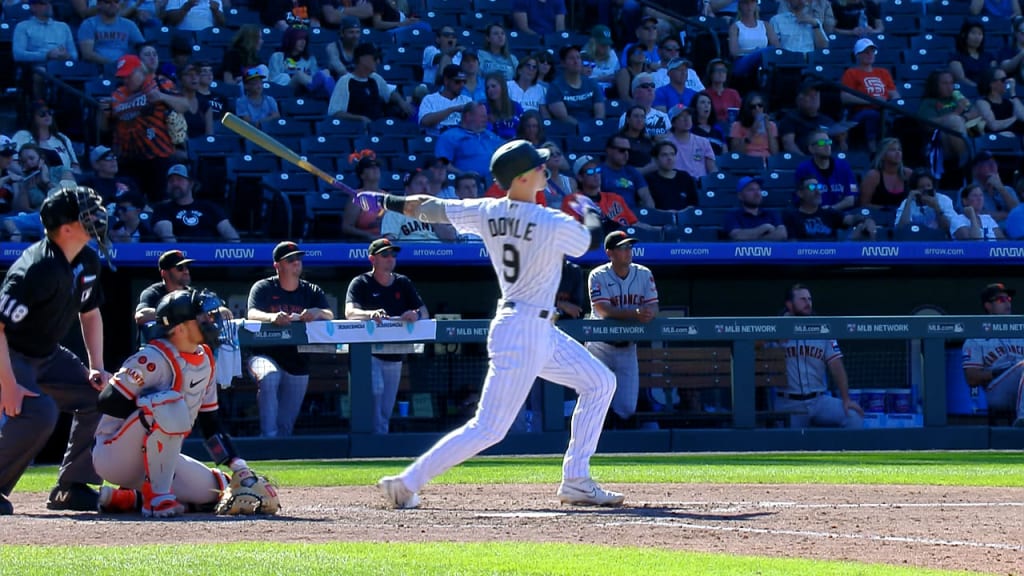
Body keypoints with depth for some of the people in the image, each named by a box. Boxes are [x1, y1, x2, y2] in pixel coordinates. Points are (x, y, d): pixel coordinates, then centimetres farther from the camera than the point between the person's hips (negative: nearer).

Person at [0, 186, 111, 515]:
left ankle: (72, 487, 11)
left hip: (48, 356, 9)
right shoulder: (38, 269, -30)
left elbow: (90, 313, 14)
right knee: (39, 412, -30)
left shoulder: (87, 260, -3)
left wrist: (96, 367, 7)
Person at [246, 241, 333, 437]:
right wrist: (272, 317, -40)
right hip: (266, 356, -4)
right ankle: (268, 437, -37)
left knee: (286, 424, 5)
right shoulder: (263, 288, -1)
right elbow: (252, 314, -18)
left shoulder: (312, 292, 9)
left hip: (297, 365, 4)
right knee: (269, 377, -38)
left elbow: (330, 316, -7)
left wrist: (318, 312, -31)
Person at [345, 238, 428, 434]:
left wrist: (416, 314, -22)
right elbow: (350, 312, -21)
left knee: (386, 411, 8)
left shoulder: (403, 284, 11)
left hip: (394, 356, 5)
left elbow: (425, 313, 4)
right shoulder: (360, 284, -3)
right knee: (375, 390, -30)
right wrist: (371, 314, -42)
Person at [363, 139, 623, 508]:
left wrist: (386, 201, 22)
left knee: (600, 383, 16)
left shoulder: (487, 213, 0)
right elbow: (594, 239, 0)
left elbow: (430, 208, 8)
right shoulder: (554, 224, -19)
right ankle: (407, 482, -5)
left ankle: (575, 482, 16)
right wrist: (588, 210, 21)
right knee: (488, 429, -7)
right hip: (523, 332, -9)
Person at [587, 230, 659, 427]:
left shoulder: (644, 274, 1)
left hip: (628, 347, 3)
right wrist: (635, 313, -37)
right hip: (601, 347, -3)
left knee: (627, 409, -1)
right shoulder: (598, 276, -12)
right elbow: (603, 310, -23)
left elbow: (653, 307, -6)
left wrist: (648, 314, -31)